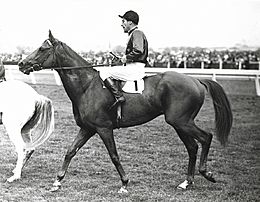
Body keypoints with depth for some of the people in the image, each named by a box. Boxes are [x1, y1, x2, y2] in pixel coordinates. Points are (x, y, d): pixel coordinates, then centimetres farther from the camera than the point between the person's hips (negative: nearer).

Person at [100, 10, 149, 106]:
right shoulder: (133, 34, 22)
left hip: (135, 69, -11)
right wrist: (123, 59, 16)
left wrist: (126, 58, -14)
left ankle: (119, 96, -21)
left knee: (104, 73, -12)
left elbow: (138, 51, -26)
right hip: (133, 68, 11)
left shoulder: (137, 33, -11)